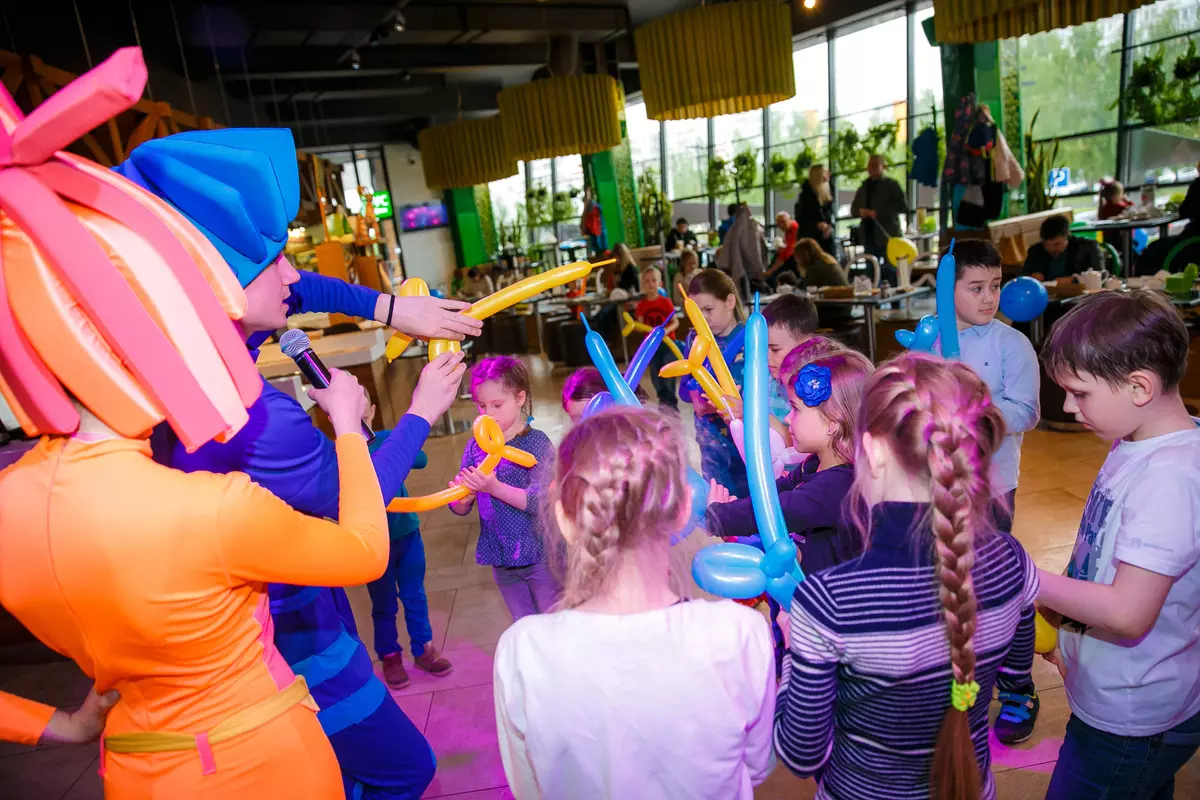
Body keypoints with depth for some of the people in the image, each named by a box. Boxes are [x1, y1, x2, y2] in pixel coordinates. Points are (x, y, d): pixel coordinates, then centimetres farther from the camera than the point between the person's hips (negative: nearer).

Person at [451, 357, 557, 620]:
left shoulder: (536, 443, -13)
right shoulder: (475, 448, -1)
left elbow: (540, 500, -23)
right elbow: (460, 510, 0)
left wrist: (495, 488, -33)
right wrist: (463, 496, -22)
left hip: (540, 556, -5)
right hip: (502, 560, 5)